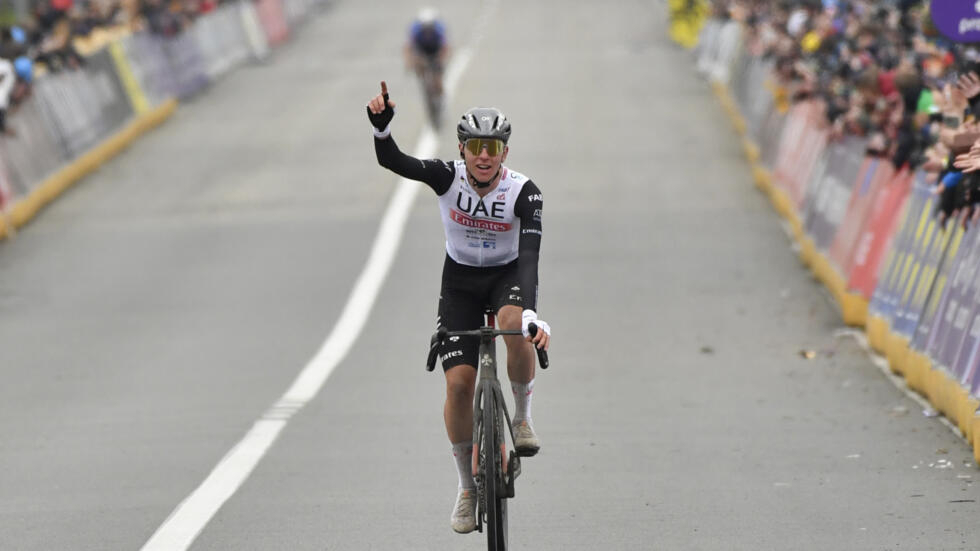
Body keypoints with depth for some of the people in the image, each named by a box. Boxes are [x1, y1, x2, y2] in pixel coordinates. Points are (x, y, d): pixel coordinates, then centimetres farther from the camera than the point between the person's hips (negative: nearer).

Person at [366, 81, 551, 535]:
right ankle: (467, 487, 7)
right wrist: (380, 125, -52)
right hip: (460, 280, 1)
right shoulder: (448, 177, -19)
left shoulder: (523, 192, -23)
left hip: (508, 277, -1)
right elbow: (391, 160, -31)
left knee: (515, 325, -36)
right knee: (459, 381, -11)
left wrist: (533, 314, -48)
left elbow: (529, 255, -33)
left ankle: (523, 416, -9)